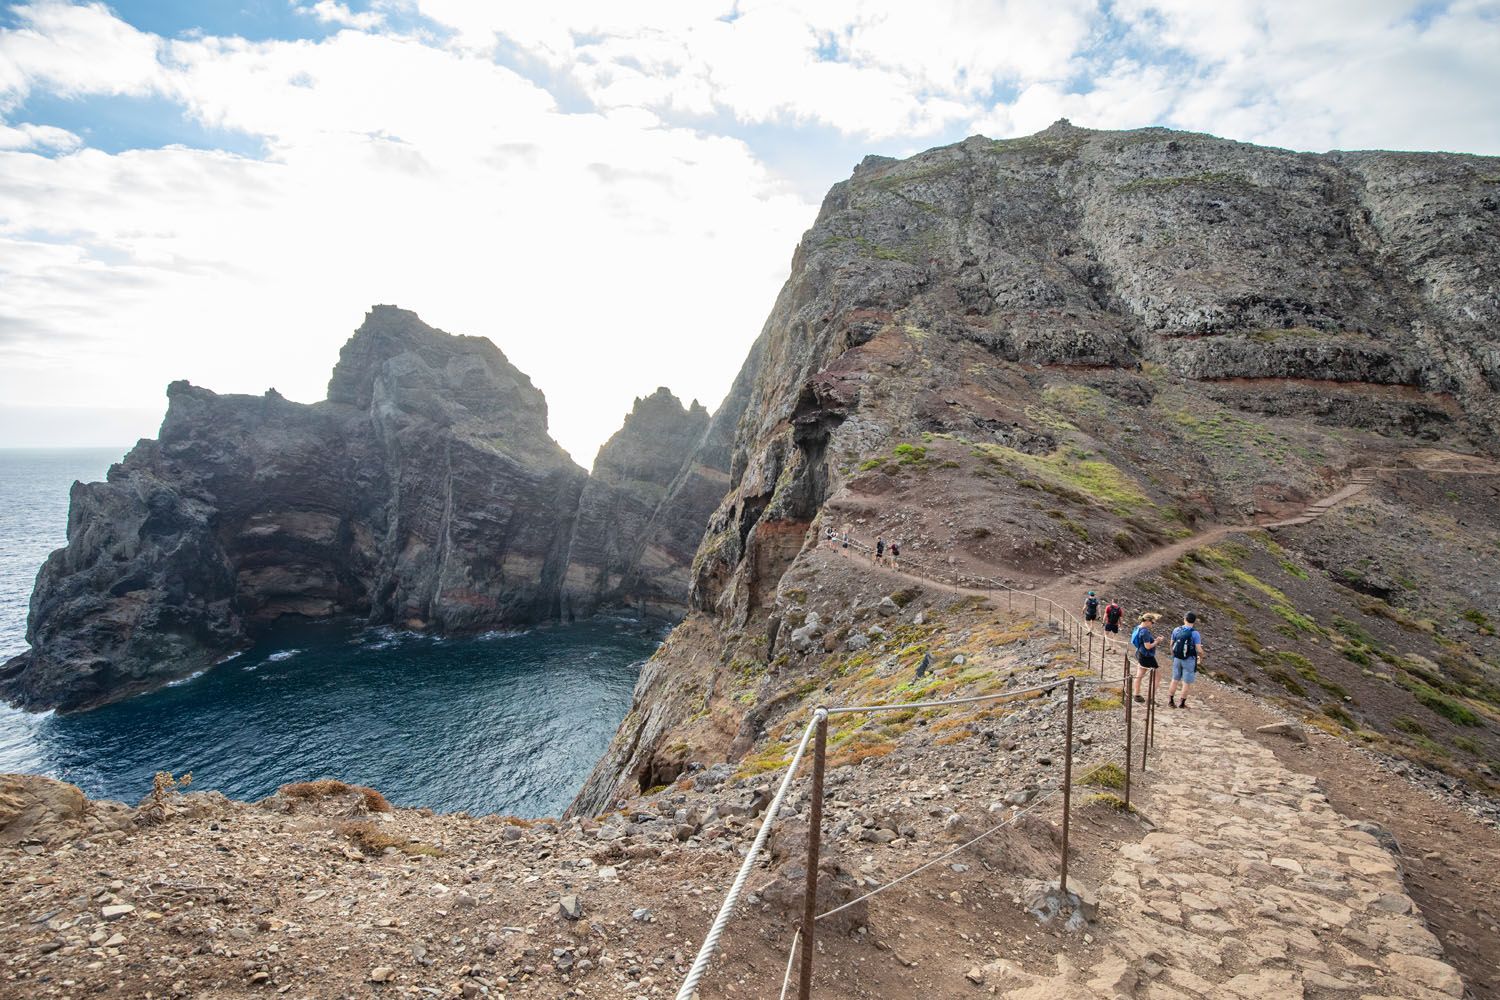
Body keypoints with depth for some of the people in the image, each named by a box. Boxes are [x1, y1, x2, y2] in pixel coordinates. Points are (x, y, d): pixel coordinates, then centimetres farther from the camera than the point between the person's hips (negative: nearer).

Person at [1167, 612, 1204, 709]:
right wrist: (1201, 654, 7)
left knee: (1175, 679, 17)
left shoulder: (1176, 630, -4)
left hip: (1177, 658, 4)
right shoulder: (1195, 633, -17)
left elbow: (1172, 644, 7)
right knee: (1187, 682, 9)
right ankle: (1182, 703, 15)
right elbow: (1199, 650, -17)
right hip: (1189, 660, -4)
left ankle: (1170, 700, 22)